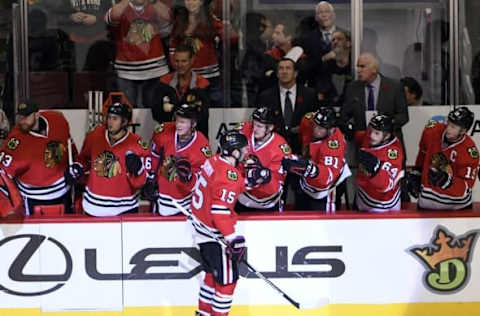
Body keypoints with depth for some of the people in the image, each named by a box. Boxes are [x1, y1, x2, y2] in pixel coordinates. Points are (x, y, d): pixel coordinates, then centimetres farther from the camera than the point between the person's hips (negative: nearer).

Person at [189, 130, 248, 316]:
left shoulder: (213, 161, 0)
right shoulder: (229, 175, -24)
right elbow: (220, 209, -29)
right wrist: (233, 237, -27)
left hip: (200, 223, 9)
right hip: (213, 232, -9)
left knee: (213, 272, 22)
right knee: (227, 278, 1)